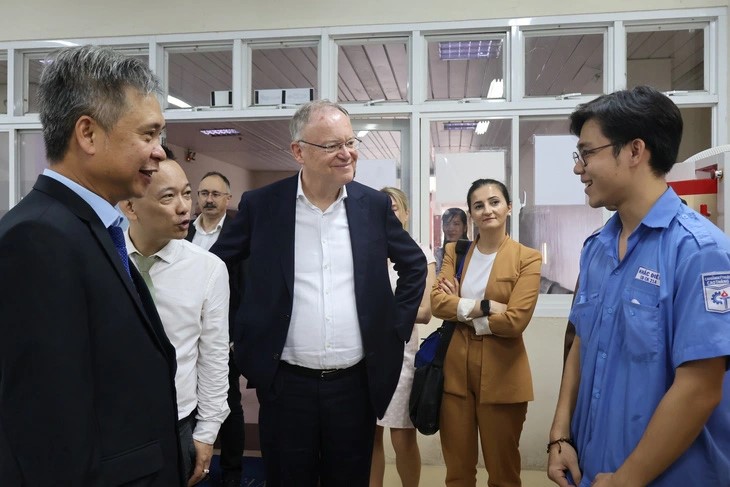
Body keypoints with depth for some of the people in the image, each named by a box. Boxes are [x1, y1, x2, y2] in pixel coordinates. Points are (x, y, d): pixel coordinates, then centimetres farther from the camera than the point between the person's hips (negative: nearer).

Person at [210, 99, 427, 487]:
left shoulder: (374, 205, 0)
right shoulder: (261, 205, -5)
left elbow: (414, 265, 13)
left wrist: (398, 326, 6)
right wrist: (237, 334, 2)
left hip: (357, 382, 2)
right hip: (286, 384, -1)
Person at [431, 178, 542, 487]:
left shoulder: (527, 258, -6)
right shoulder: (454, 252, 6)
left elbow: (515, 321, -17)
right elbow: (437, 302, -7)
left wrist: (460, 309, -9)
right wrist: (486, 305, -17)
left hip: (501, 374, -3)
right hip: (455, 370, 4)